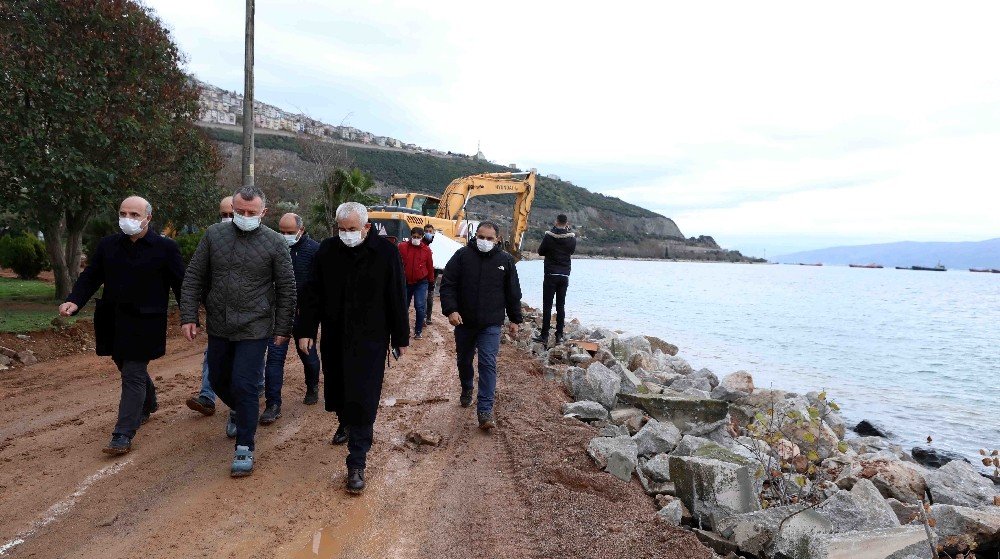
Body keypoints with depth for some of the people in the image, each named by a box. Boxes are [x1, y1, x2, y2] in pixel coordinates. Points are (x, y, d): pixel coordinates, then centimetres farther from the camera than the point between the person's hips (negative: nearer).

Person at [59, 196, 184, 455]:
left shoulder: (166, 247, -7)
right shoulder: (108, 245, 7)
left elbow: (180, 285, -5)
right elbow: (90, 277, 7)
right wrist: (74, 301, -11)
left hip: (144, 324, -6)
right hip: (113, 323, 6)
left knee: (133, 375, -6)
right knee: (129, 369, 21)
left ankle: (123, 435, -2)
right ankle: (148, 404, 48)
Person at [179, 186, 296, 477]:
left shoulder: (275, 243, -9)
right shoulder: (214, 235, -1)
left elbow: (286, 288, -4)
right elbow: (193, 278, 4)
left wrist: (283, 328, -3)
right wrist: (188, 316, -2)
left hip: (254, 328, -4)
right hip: (218, 326, 4)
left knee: (244, 385, -6)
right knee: (218, 380, 17)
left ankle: (245, 448, 7)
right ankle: (240, 411, 48)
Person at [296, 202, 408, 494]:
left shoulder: (386, 251, -9)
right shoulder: (327, 250, -1)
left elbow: (397, 298, -5)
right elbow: (312, 294, 4)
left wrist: (400, 338, -1)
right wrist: (306, 330, 0)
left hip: (370, 340, -4)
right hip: (334, 338, 4)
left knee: (363, 400, -7)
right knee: (336, 389, 19)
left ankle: (357, 463, -1)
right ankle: (346, 424, 50)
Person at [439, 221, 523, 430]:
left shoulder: (505, 260, 0)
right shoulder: (462, 255, -4)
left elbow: (513, 293, 8)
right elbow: (447, 284, -5)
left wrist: (515, 319, 10)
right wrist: (450, 309, -18)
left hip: (491, 325, -1)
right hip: (463, 321, 2)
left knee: (488, 364, -10)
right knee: (464, 360, 18)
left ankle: (485, 411, -9)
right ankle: (467, 390, 46)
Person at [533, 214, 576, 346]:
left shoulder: (549, 236, -10)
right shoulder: (572, 238, -2)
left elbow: (540, 252, 1)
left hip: (550, 275, -3)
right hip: (564, 276, 3)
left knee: (547, 306, -1)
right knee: (561, 306, 9)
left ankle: (544, 336, -3)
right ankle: (559, 336, 8)